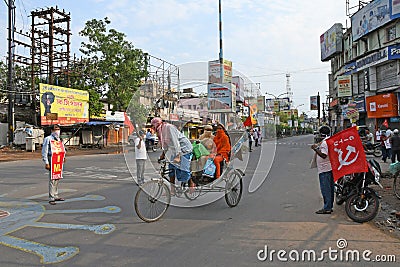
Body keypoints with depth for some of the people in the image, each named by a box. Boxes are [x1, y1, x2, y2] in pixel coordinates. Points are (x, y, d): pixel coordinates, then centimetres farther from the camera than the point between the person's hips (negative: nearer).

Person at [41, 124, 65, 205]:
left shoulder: (59, 139, 16)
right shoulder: (48, 139, -6)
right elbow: (44, 152, -10)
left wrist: (63, 157, 13)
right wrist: (46, 163, -15)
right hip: (52, 161, -7)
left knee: (57, 179, 13)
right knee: (52, 180, -7)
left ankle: (56, 196, 23)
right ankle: (51, 198, -2)